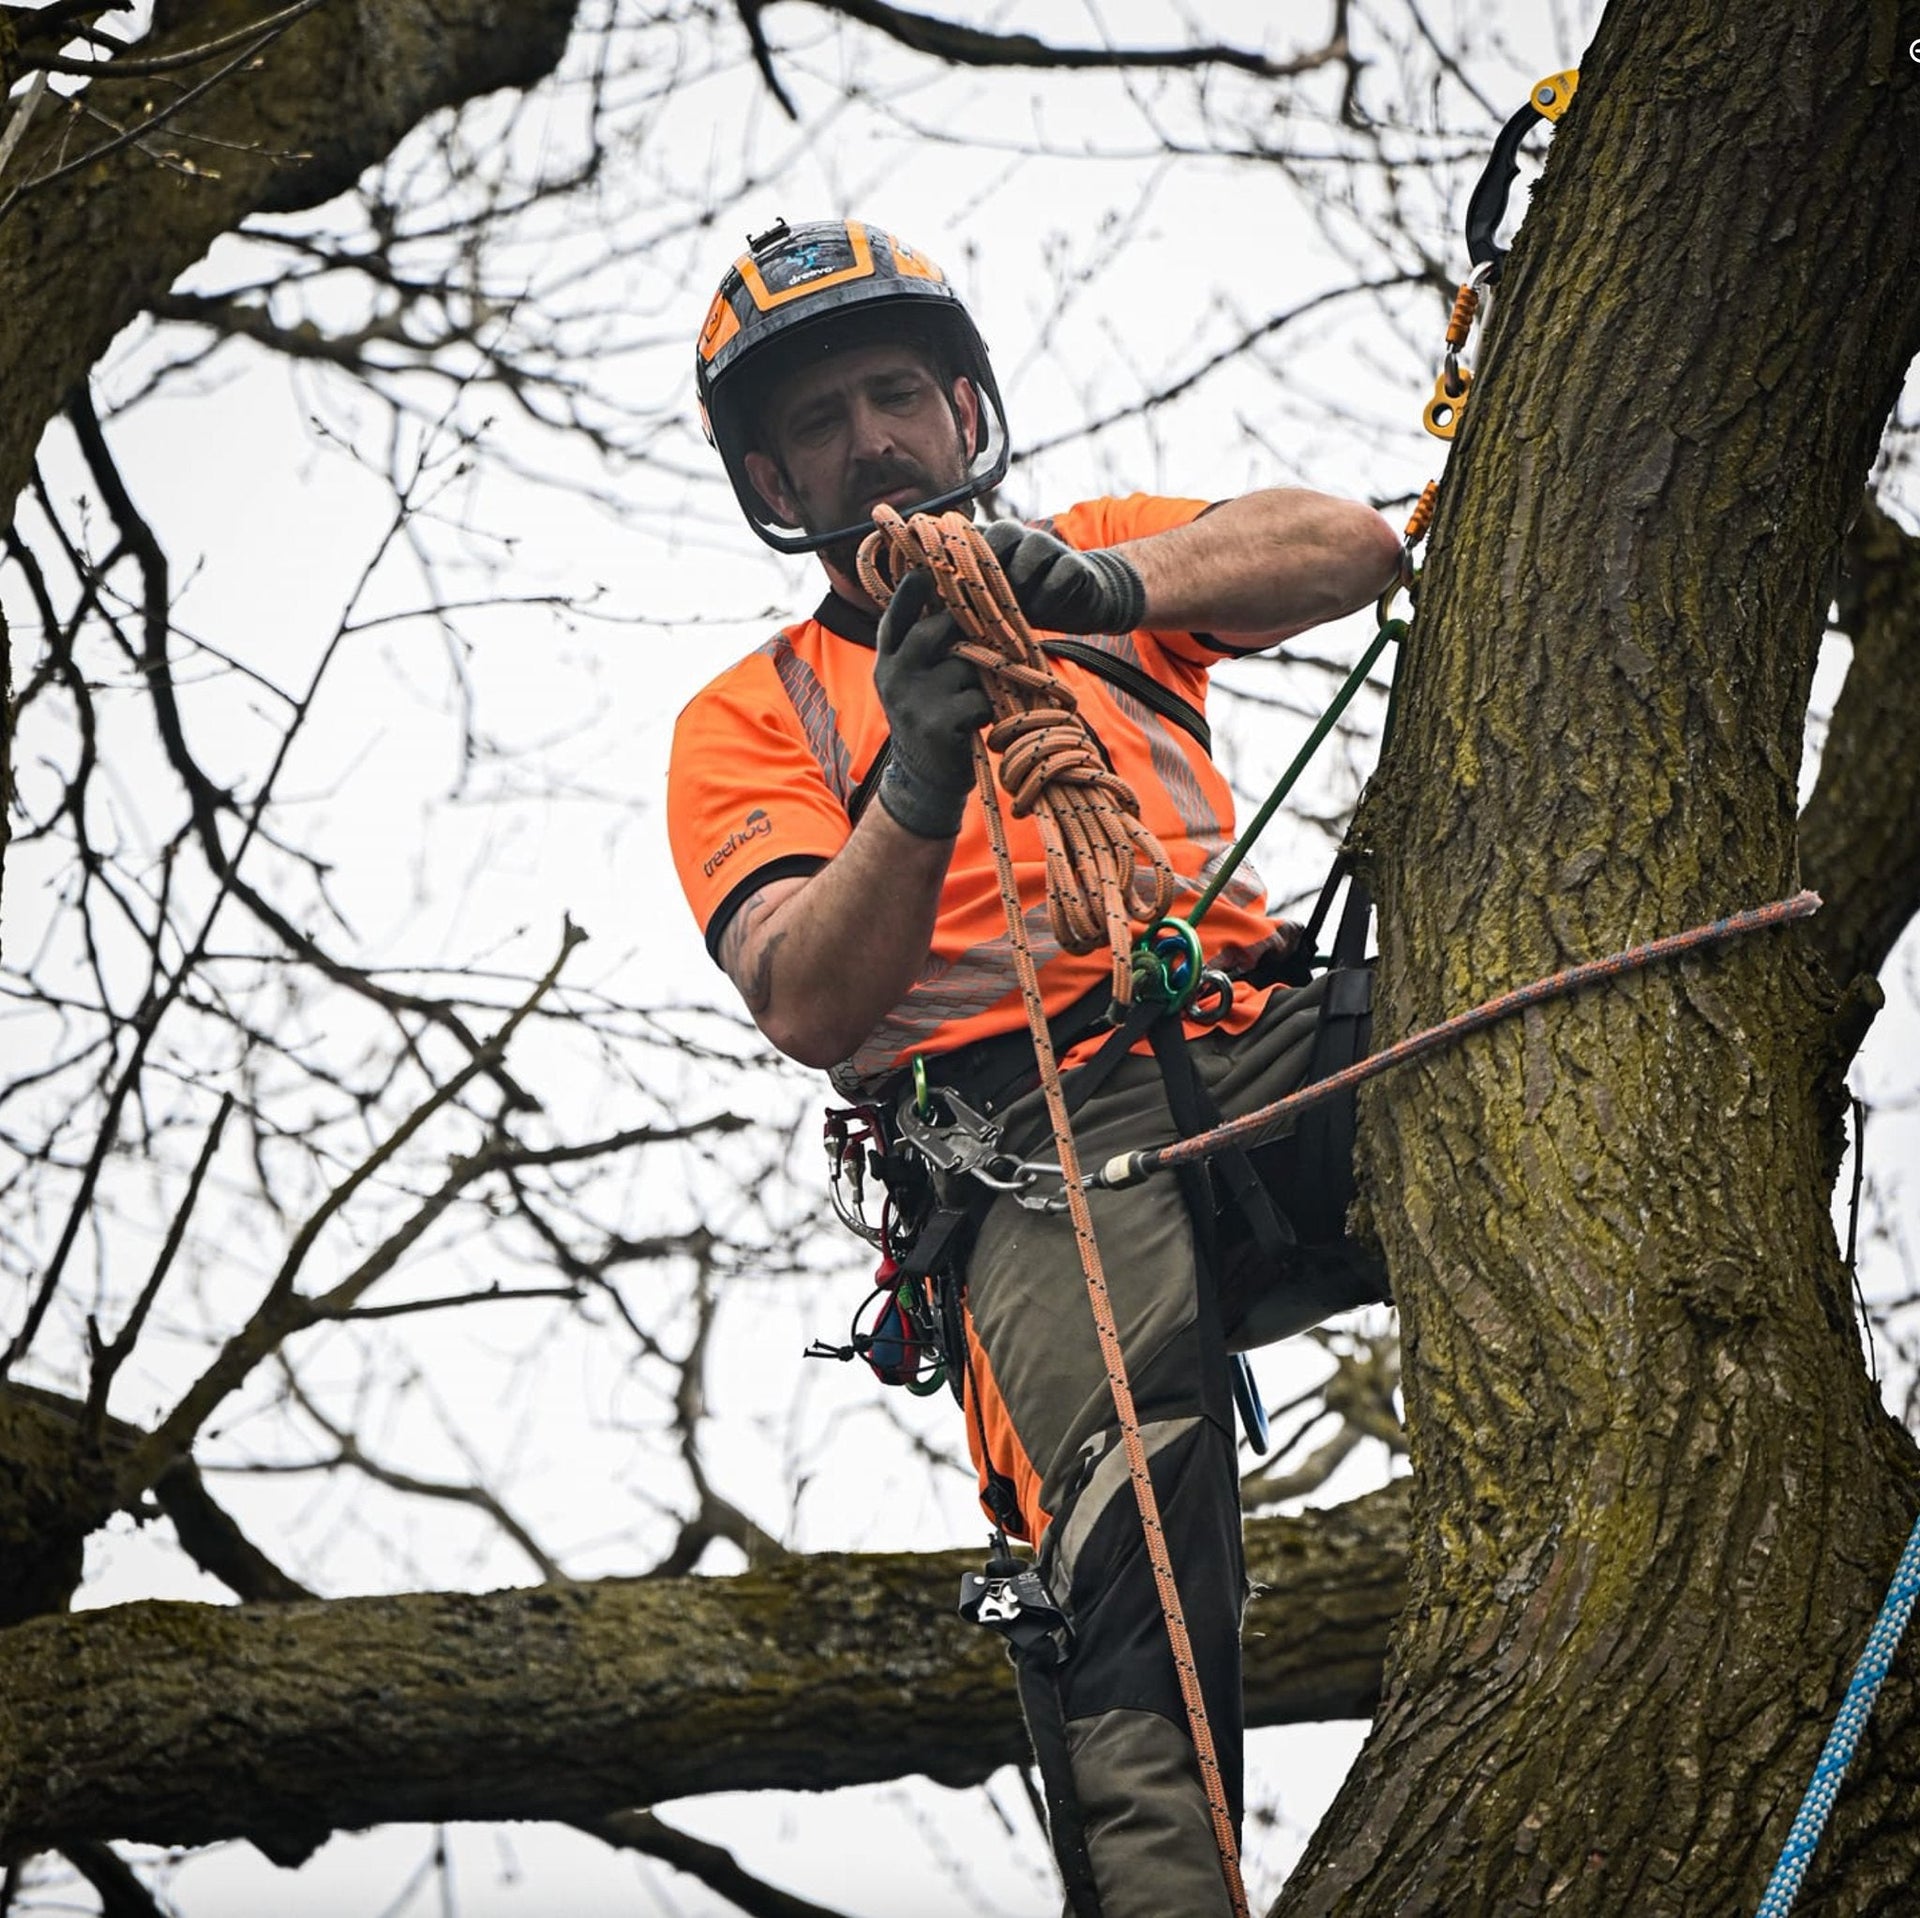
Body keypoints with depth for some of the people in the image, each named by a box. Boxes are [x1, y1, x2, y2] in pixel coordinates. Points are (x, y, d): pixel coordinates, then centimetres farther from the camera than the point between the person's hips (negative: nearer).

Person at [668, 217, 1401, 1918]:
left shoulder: (1098, 560, 28)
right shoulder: (752, 719, 20)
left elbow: (1351, 548, 6)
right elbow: (811, 1010, 2)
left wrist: (1113, 587, -13)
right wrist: (923, 773, -14)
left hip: (1260, 1040, 3)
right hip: (1033, 1127, -2)